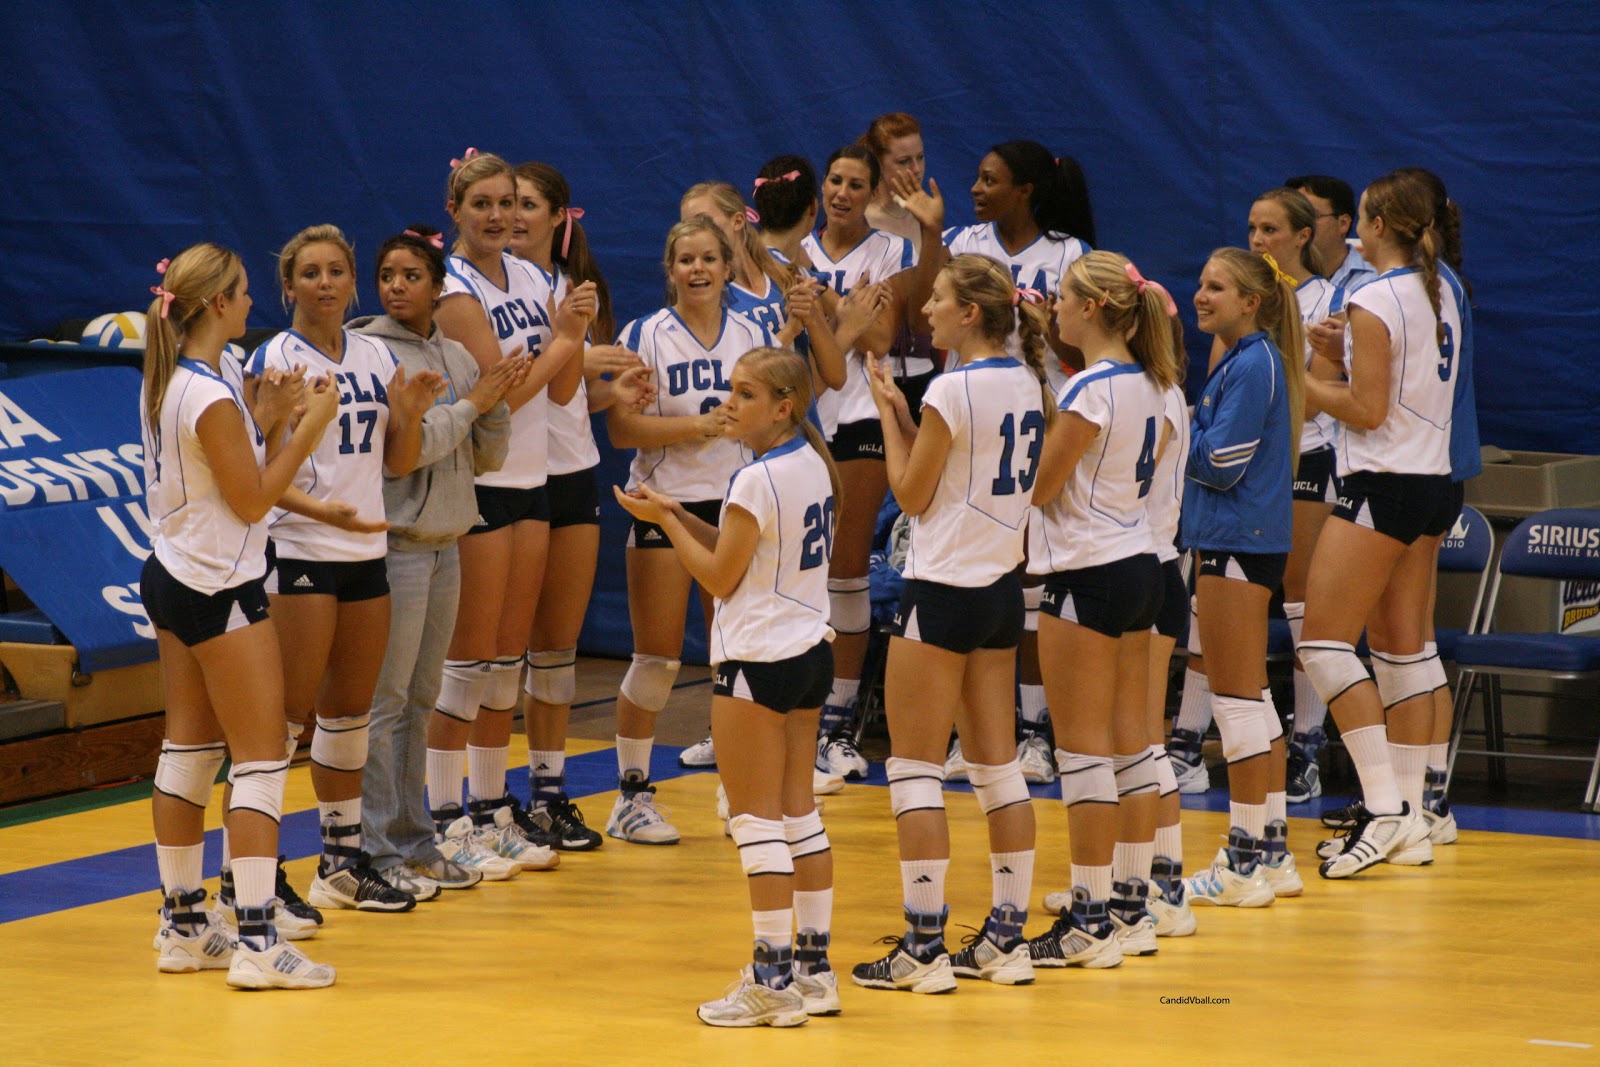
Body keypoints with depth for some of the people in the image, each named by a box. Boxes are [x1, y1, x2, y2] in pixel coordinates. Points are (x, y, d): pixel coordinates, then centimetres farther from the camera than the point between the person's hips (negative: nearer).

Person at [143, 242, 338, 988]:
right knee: (261, 759, -7)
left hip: (173, 580, 10)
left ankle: (183, 925, 19)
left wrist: (266, 421, 7)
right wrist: (309, 426, -12)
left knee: (188, 749, 14)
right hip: (221, 591, -10)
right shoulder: (211, 398, -20)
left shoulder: (164, 384, 7)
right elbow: (252, 501, -16)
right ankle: (255, 941, -11)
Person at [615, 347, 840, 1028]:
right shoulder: (812, 463, 8)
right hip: (810, 649, 9)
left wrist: (662, 521, -3)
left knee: (756, 818, -3)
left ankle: (773, 979, -2)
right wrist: (678, 514, 8)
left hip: (756, 663, -9)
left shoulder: (756, 481, -19)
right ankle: (814, 968, 17)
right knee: (798, 811, 14)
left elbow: (720, 576, -12)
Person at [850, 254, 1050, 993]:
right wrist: (904, 413, 14)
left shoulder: (953, 390, -17)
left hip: (943, 591, -8)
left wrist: (888, 412, 1)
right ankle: (1007, 938, 13)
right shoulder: (1027, 383, 7)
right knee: (997, 765, 12)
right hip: (1001, 585, 8)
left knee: (915, 768, -2)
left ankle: (923, 947, -3)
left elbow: (912, 494, -9)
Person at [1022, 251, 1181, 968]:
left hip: (1088, 575, -9)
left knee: (1084, 748, -4)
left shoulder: (1091, 389, -18)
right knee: (1131, 742, 11)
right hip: (1137, 560, 9)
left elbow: (1040, 486, -14)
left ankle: (1090, 921, -3)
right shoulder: (1147, 385, 9)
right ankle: (1131, 909, 15)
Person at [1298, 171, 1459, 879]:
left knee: (1323, 641, -5)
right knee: (1404, 648, 10)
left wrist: (1300, 381, -5)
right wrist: (1339, 355, 16)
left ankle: (1385, 806, -12)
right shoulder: (1439, 298, 12)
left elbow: (1367, 410, -16)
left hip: (1382, 486, -9)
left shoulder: (1374, 301, -14)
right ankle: (1410, 823, 10)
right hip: (1432, 481, 9)